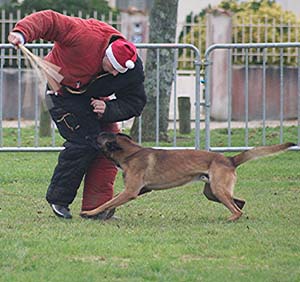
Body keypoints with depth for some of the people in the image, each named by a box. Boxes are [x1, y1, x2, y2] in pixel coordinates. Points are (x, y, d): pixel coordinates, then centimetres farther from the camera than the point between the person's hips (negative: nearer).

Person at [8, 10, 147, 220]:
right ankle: (58, 199, -6)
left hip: (93, 98, 6)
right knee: (84, 140, -20)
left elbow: (135, 103, -12)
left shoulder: (133, 70, -20)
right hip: (62, 90, -6)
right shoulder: (86, 36, -36)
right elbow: (49, 20, -36)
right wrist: (23, 33, -52)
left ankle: (97, 207, 2)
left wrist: (108, 109, -29)